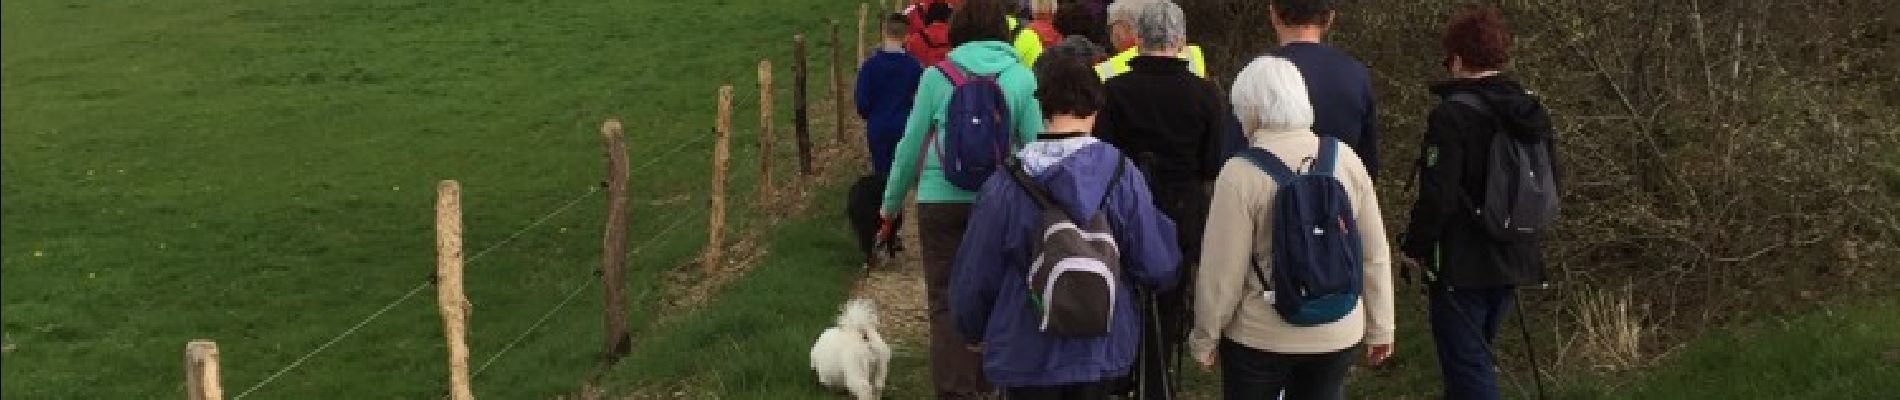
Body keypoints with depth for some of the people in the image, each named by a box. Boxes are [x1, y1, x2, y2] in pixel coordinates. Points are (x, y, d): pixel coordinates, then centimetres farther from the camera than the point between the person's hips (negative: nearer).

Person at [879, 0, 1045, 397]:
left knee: (947, 302, 3)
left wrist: (891, 202, 16)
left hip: (940, 200, -1)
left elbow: (911, 144, 4)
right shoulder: (1022, 78, 1)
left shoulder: (937, 76, -1)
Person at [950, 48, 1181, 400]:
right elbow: (1156, 266, -9)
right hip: (1101, 352, 1)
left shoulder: (1006, 184, -12)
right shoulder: (1120, 173, -12)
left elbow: (975, 274, -4)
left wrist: (975, 330, 15)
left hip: (1027, 354, -1)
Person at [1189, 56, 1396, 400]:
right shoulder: (1345, 158, -3)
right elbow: (1375, 253, 3)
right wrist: (1380, 327, 13)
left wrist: (1205, 337, 0)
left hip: (1261, 338, -4)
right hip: (1339, 334, 4)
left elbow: (1222, 270, -14)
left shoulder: (1241, 173, -17)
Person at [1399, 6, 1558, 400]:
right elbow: (1553, 182, 13)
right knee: (1474, 356, 23)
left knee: (1468, 368, -2)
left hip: (1462, 264, -8)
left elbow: (1437, 196, -21)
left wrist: (1414, 248, -7)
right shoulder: (1532, 112, 5)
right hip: (1515, 260, 8)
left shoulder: (1451, 114, -18)